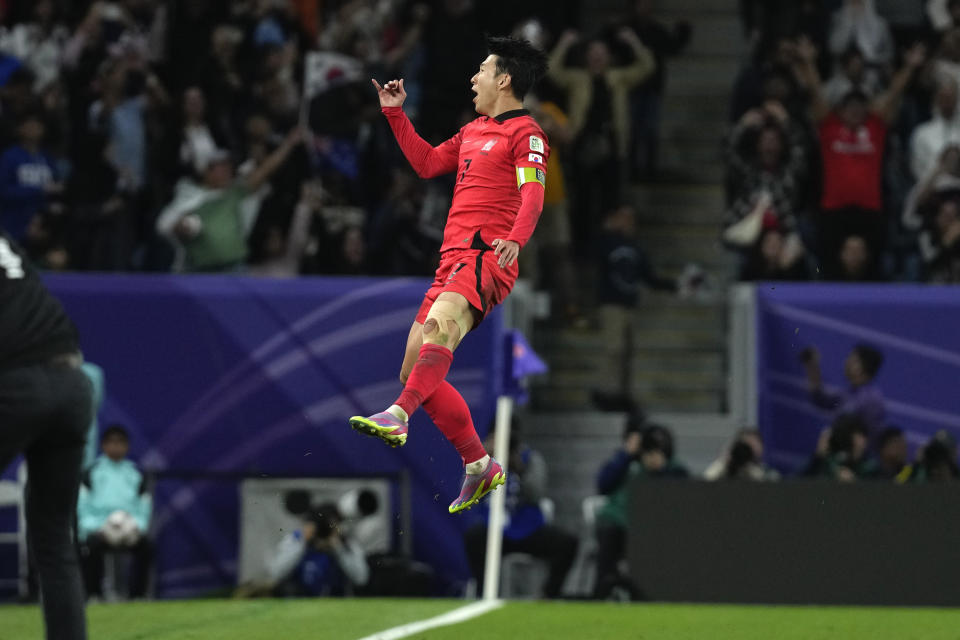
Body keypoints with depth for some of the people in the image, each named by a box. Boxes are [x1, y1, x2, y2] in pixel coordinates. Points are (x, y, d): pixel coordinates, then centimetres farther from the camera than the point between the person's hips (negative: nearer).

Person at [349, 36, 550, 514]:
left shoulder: (525, 133, -2)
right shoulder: (474, 131, 24)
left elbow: (533, 194, -17)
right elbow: (427, 163, 36)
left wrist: (515, 240, -35)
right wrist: (395, 114, 31)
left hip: (487, 259, -9)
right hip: (453, 259, 10)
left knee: (440, 323, -37)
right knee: (415, 369, 4)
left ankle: (398, 416, -54)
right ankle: (479, 466, 9)